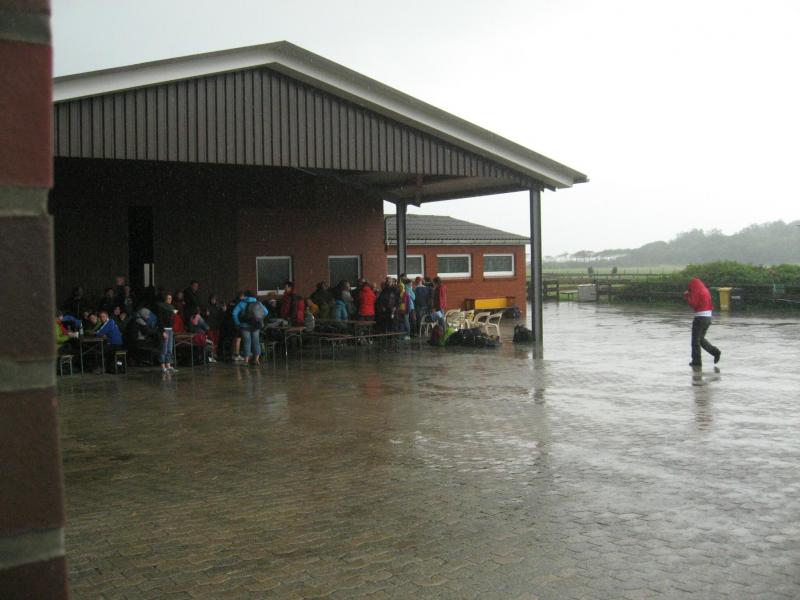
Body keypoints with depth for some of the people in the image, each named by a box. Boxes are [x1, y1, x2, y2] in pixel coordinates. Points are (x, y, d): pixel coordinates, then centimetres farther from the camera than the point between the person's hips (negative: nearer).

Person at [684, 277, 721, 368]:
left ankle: (696, 361, 2)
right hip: (708, 317, 8)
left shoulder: (696, 291, -10)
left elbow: (693, 304, -17)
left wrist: (687, 296, -1)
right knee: (701, 339, 19)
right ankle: (715, 351, 3)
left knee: (695, 341, 1)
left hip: (700, 317, -8)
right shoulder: (706, 290, 15)